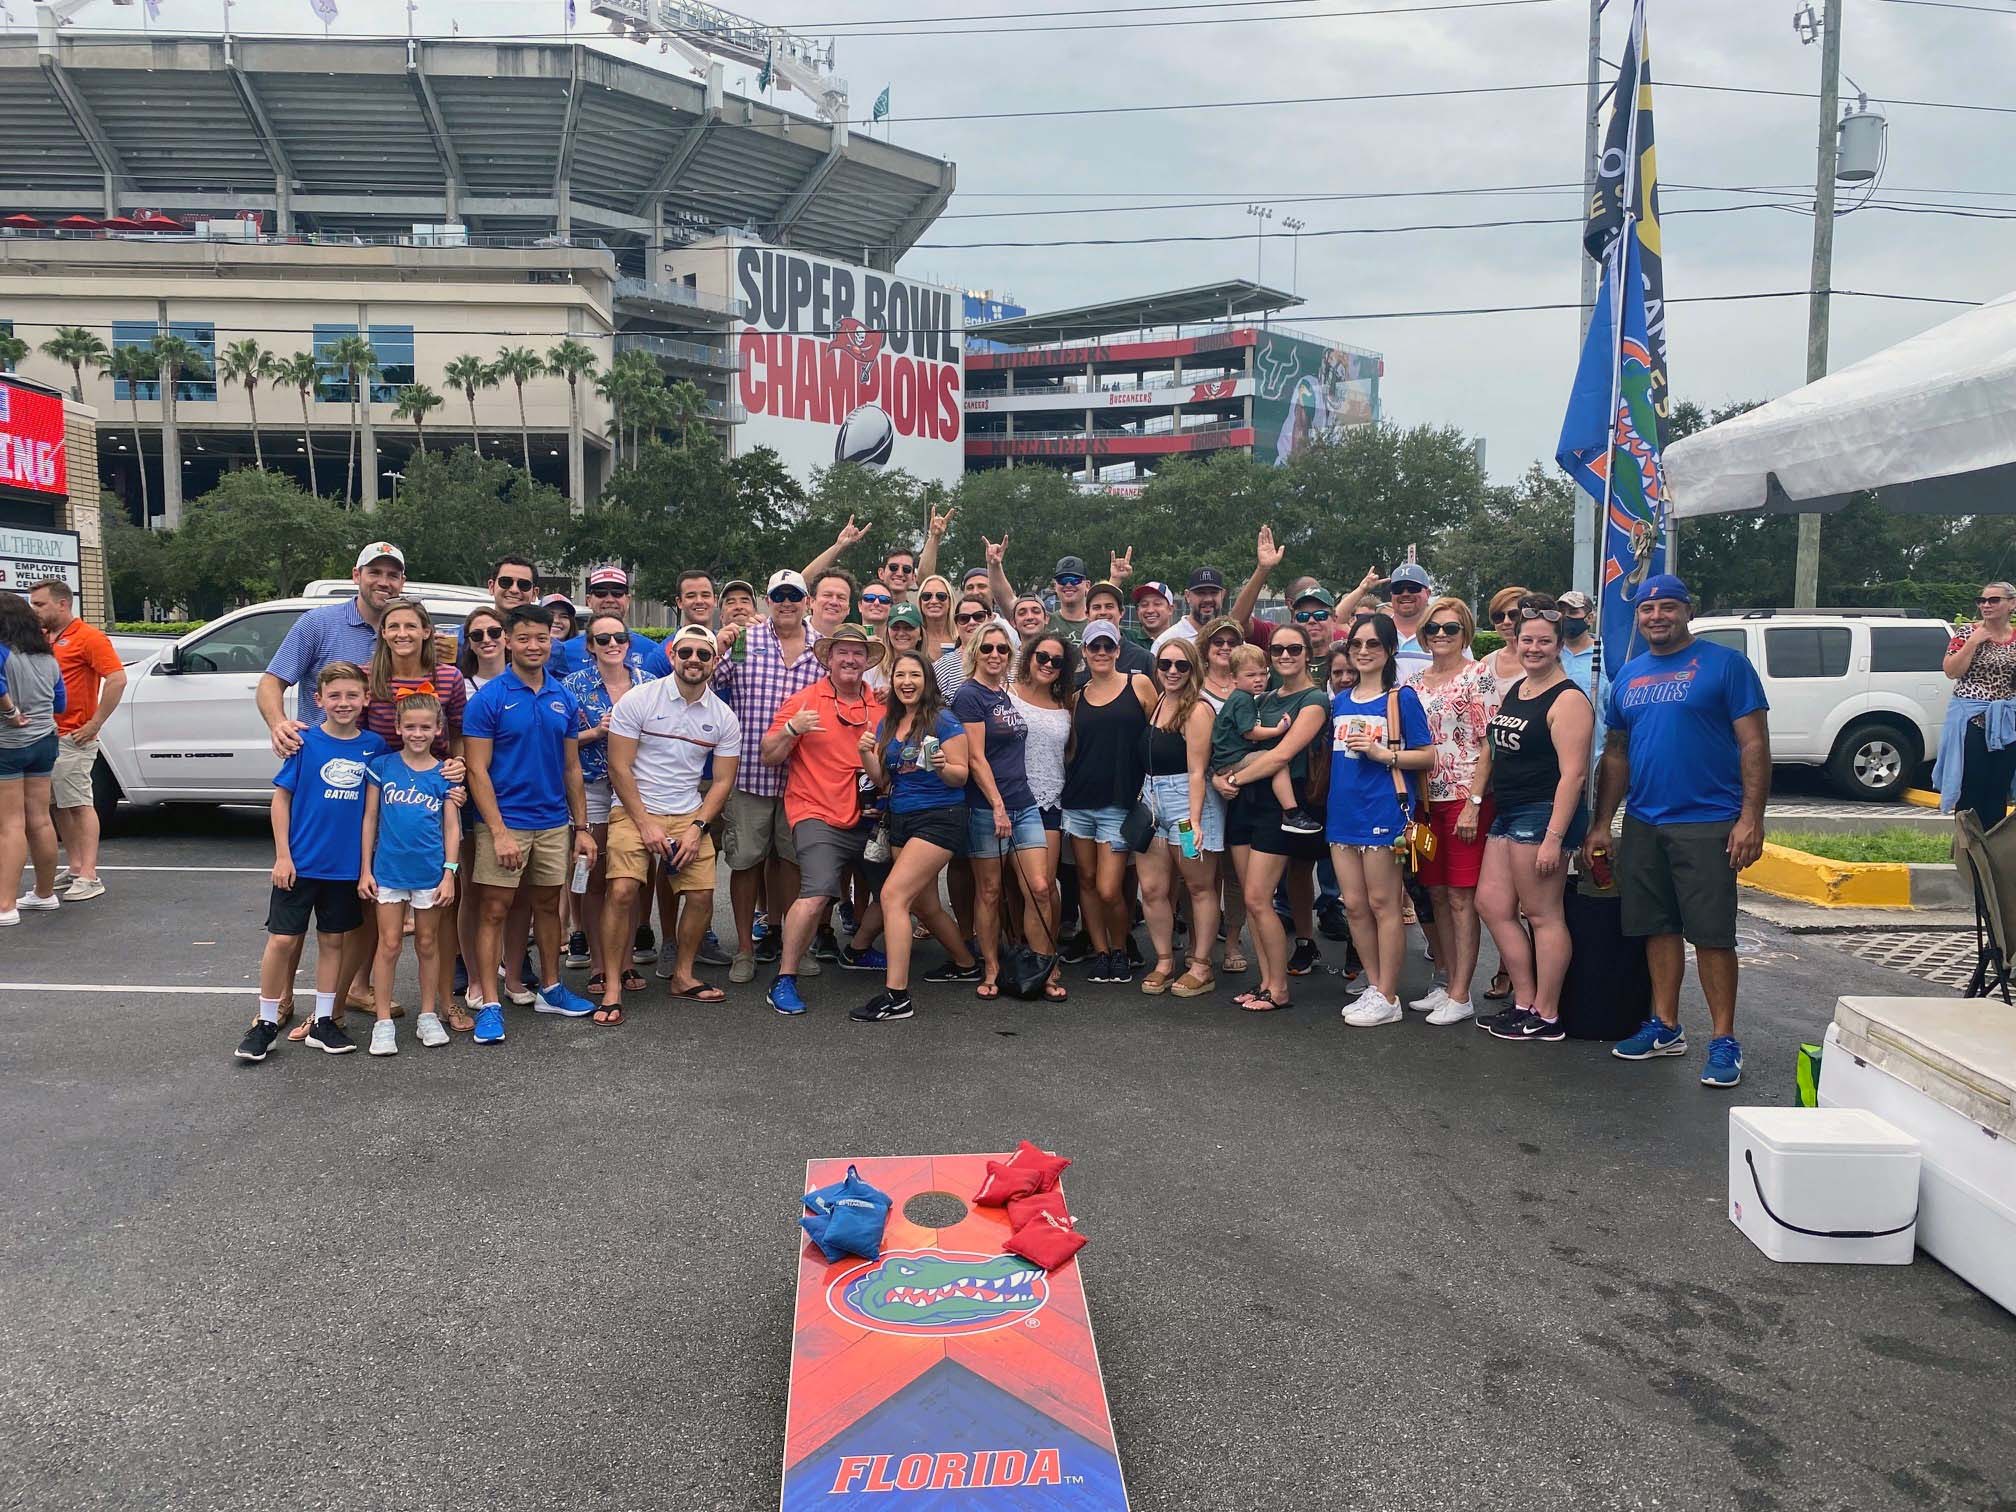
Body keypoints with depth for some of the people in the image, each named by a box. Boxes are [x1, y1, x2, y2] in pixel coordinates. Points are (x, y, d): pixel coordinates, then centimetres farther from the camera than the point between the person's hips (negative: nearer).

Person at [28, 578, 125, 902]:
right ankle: (74, 867, 20)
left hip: (72, 738, -8)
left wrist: (94, 724, -18)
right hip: (46, 735, 8)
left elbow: (117, 678, -18)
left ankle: (89, 877, -7)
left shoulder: (88, 637, -9)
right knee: (59, 805, 12)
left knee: (79, 804, -8)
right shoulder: (44, 638, 14)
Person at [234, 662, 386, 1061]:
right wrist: (283, 855, -8)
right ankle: (266, 1022, 15)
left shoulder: (374, 746, 0)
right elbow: (281, 799, -3)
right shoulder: (305, 742, -7)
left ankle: (323, 1022, 22)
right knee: (282, 940, 0)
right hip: (300, 863, -2)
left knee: (332, 941, 11)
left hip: (346, 865, 3)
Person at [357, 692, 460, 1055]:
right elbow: (370, 818, 3)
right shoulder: (381, 766, -1)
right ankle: (383, 1021, 12)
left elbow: (452, 827, 2)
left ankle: (428, 1016, 22)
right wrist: (365, 870, 0)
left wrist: (449, 874, -4)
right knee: (389, 943, 3)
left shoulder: (445, 773, 0)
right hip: (389, 870, 0)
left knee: (427, 943, 11)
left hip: (430, 871, 0)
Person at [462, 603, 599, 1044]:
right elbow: (477, 770, -11)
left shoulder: (564, 700, 7)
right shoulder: (488, 698, -8)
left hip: (554, 823, 5)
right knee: (494, 910, -1)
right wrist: (499, 832, -17)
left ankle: (551, 989, 27)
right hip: (504, 823, -5)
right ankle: (489, 1005, 4)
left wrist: (582, 828, 7)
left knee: (548, 905, 15)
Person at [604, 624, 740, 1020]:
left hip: (689, 815, 4)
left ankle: (683, 976, 19)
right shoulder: (638, 700, -7)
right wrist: (646, 824, -13)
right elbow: (619, 768, -7)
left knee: (701, 895, -3)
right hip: (634, 810, -3)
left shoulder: (723, 717, 3)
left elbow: (723, 781, 5)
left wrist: (697, 828, -8)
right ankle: (612, 988, -9)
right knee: (623, 890, -19)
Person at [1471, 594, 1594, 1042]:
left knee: (1542, 915, -3)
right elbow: (1492, 753, 23)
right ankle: (1525, 1002, 19)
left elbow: (1573, 773, -19)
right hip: (1507, 813, 10)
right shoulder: (1511, 692, 15)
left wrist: (1554, 837, -23)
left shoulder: (1568, 699, -12)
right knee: (1492, 904, 9)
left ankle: (1546, 1017, 7)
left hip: (1543, 814, -9)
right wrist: (1473, 806, 18)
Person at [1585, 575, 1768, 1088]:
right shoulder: (1628, 675, 13)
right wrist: (1601, 824, 12)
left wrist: (1751, 817, -15)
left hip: (1707, 824, -5)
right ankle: (1664, 1027, 23)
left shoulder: (1725, 663, -3)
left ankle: (1724, 1041, 7)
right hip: (1642, 823, 5)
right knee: (1659, 928, 12)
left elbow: (1754, 744, -7)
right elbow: (1615, 753, 16)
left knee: (1711, 935, -3)